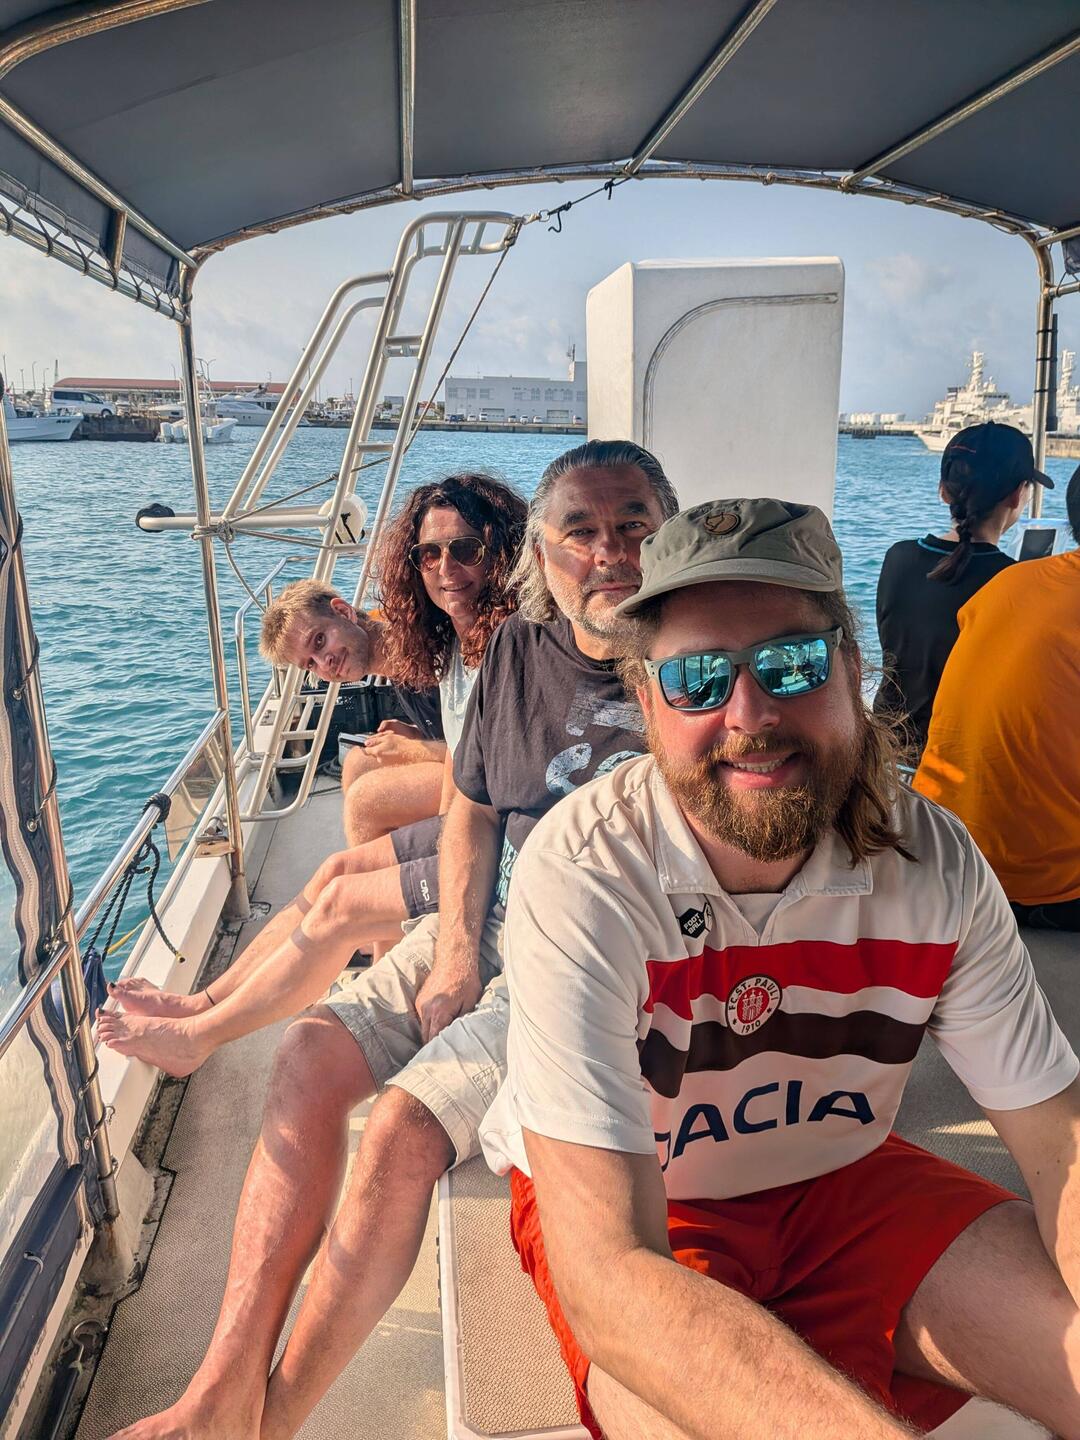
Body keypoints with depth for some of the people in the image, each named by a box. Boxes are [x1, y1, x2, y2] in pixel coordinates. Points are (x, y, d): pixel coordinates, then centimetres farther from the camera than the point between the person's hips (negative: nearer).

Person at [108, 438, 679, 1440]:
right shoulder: (517, 650, 7)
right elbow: (472, 811, 13)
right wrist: (458, 951, -1)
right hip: (482, 937, 6)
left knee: (405, 1125, -21)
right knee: (309, 1058, -12)